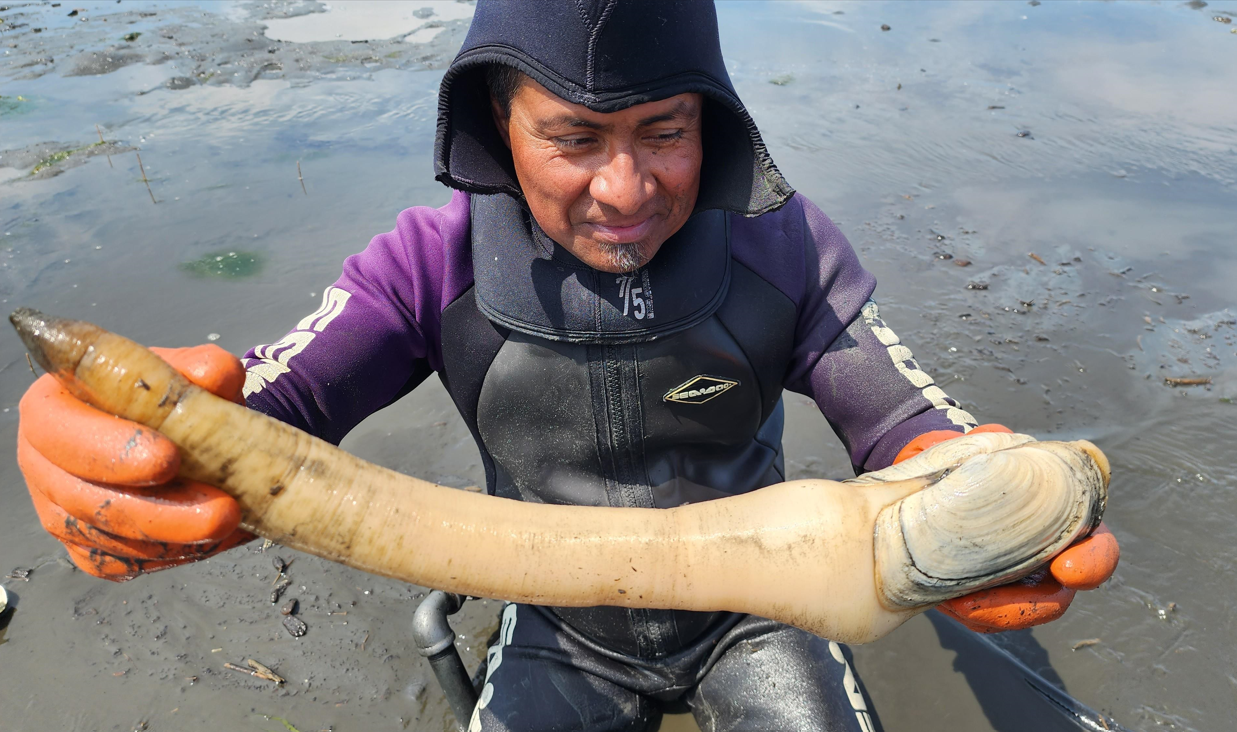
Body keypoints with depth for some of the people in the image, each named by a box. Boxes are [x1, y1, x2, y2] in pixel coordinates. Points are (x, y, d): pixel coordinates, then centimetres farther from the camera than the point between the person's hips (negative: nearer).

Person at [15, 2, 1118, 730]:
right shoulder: (437, 263, -17)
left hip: (748, 608, 1)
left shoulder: (783, 248, -17)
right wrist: (120, 454, -45)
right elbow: (266, 408, -21)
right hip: (564, 635, 1)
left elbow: (905, 423, -18)